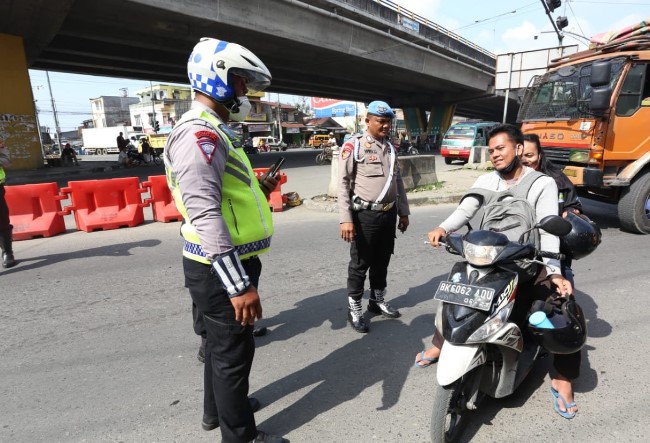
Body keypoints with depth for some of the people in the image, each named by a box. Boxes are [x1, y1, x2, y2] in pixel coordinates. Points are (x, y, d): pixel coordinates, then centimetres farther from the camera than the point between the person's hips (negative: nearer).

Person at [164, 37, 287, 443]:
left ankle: (218, 409, 46)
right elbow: (205, 215, -28)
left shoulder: (213, 131, 16)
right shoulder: (198, 133, -19)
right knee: (234, 349, 6)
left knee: (221, 342, 24)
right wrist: (239, 284, -29)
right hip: (221, 268, -11)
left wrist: (256, 189, 12)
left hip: (225, 264, 11)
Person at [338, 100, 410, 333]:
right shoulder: (353, 145, -7)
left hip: (388, 214, 6)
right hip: (365, 215, -6)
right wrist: (345, 219, -18)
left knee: (382, 261, 16)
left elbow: (398, 182, 20)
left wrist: (403, 212, 17)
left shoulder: (390, 148, 14)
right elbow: (343, 183, -12)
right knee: (360, 264, 3)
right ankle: (354, 309, 16)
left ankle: (378, 300, 33)